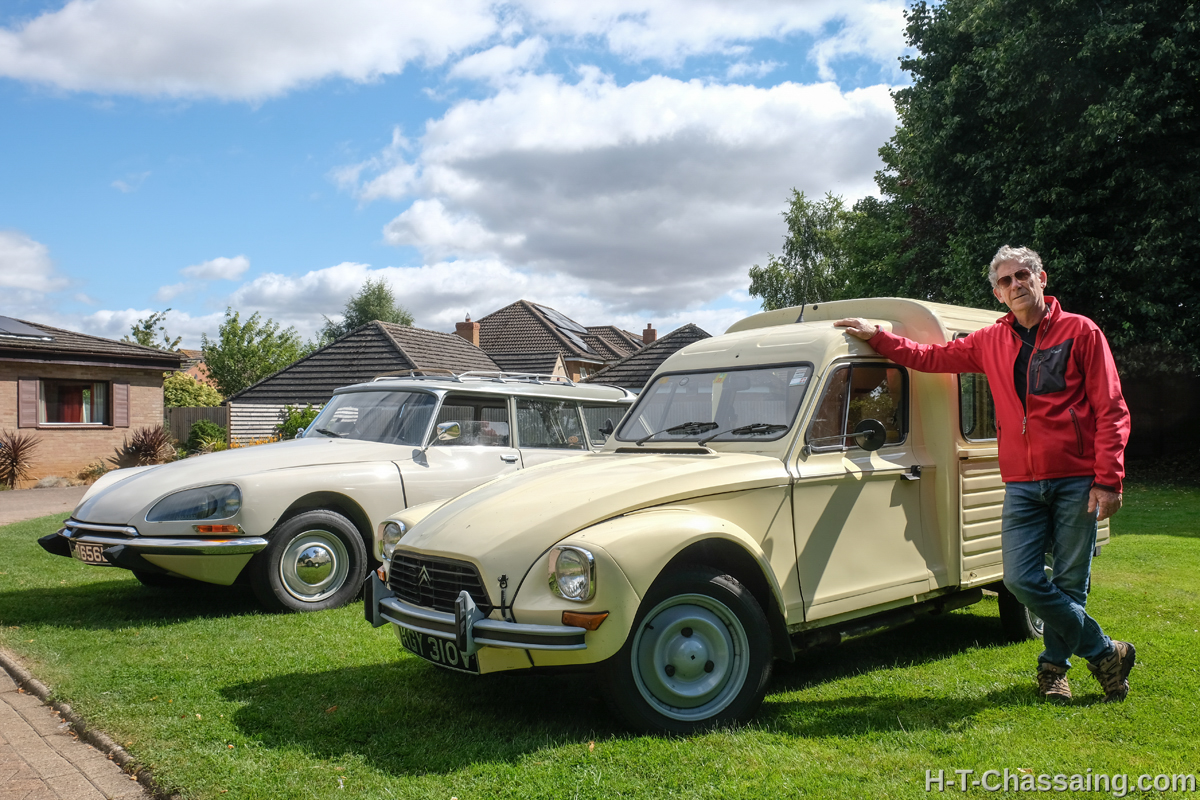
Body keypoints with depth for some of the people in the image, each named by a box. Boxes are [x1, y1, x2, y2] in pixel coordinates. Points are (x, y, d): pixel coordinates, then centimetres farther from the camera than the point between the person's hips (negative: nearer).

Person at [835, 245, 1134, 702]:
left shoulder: (1081, 332, 0)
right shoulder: (991, 342, 12)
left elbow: (1111, 411, -2)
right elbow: (930, 358, 20)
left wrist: (1108, 480, -10)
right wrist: (875, 336, 12)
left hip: (1076, 481, -3)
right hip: (1021, 483, 3)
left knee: (1069, 583, 3)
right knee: (1021, 579, -6)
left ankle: (1054, 666, 26)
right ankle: (1105, 652, 14)